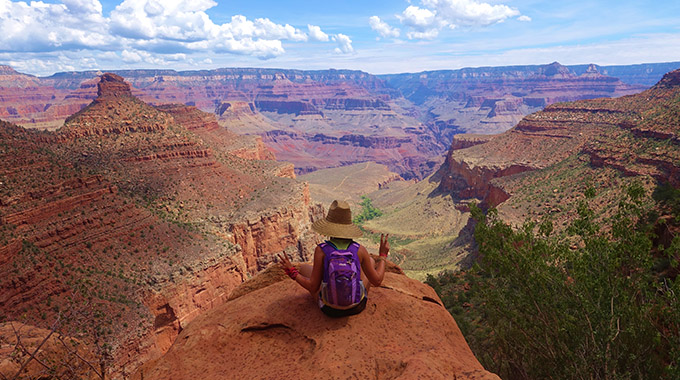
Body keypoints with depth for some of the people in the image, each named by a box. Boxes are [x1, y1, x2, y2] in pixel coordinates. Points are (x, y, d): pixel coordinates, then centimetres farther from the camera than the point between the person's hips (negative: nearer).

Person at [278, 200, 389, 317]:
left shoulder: (321, 250, -23)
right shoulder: (360, 250, -19)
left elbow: (313, 287, -18)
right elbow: (377, 281, -10)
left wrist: (291, 271, -5)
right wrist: (383, 256, 3)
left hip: (330, 309, -1)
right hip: (357, 306, 1)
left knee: (304, 268, 22)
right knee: (371, 261, 25)